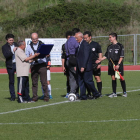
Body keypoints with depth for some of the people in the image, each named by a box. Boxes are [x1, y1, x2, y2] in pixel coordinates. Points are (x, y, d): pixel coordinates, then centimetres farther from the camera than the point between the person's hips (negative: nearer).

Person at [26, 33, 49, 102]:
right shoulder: (29, 47, 13)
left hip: (42, 65, -2)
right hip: (33, 66, 2)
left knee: (44, 82, -5)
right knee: (34, 82, 2)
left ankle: (46, 97, 1)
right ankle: (35, 97, 8)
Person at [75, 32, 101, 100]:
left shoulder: (85, 44, -13)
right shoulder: (79, 45, 15)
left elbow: (86, 56, -19)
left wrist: (83, 67, -22)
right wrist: (76, 66, 13)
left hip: (85, 67, -9)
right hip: (80, 68, 9)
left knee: (88, 81, -6)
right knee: (81, 82, 6)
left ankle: (96, 94, 7)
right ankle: (83, 96, 9)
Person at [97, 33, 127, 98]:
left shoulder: (120, 46, -4)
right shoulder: (109, 47, 14)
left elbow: (121, 56, -8)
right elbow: (106, 56, 17)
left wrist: (118, 64, -16)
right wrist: (100, 60, 3)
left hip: (118, 64, -5)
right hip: (111, 64, 5)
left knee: (121, 78, -4)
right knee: (113, 78, 4)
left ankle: (124, 92, 5)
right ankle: (114, 93, 7)